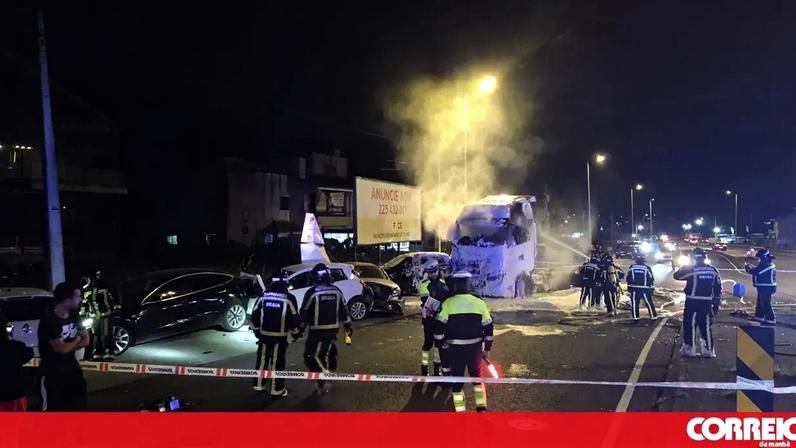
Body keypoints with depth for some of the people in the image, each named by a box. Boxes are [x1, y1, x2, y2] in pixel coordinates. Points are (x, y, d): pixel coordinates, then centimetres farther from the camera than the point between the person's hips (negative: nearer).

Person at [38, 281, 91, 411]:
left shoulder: (73, 315, 1)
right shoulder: (49, 319, -22)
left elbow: (86, 339, 3)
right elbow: (61, 348, -26)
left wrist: (69, 347, -13)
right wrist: (77, 339, -7)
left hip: (71, 367, 7)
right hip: (52, 371, -7)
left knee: (79, 404, 14)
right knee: (53, 408, 3)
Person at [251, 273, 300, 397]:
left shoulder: (263, 296, 2)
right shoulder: (289, 298, -7)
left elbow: (255, 314, 6)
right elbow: (294, 317, -5)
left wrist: (256, 330, 18)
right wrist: (295, 332, 10)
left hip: (264, 334, 3)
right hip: (280, 336, -3)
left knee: (262, 359, 16)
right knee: (278, 361, 3)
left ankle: (259, 384, 24)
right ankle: (277, 389, 7)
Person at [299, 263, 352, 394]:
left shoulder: (312, 292, -11)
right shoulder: (336, 291, 4)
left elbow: (305, 312, -7)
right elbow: (344, 310, 9)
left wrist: (300, 329, 2)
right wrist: (348, 326, 17)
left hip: (317, 330, -6)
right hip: (333, 329, 6)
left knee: (311, 356, 1)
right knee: (326, 351, 23)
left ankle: (321, 383, -6)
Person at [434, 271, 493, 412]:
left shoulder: (448, 303, -10)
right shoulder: (479, 303, -2)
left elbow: (439, 327, -9)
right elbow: (488, 329, 2)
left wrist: (444, 343, 8)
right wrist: (487, 348, 13)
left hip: (455, 349, -2)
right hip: (475, 348, 2)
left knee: (457, 379, 11)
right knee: (476, 376, 22)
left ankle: (460, 411, 13)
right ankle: (481, 408, 23)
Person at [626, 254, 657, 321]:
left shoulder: (631, 267, 1)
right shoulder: (647, 268, -3)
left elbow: (629, 278, 4)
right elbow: (651, 279, 0)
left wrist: (629, 287, 11)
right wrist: (652, 288, 8)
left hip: (634, 289, 1)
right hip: (645, 290, -1)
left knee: (634, 303, 8)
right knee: (649, 303, 8)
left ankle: (635, 317, 7)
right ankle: (653, 316, 14)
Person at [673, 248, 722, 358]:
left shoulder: (692, 269, -10)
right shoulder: (713, 270, 4)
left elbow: (677, 276, -4)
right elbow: (718, 288, 7)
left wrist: (683, 268, 14)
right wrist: (716, 303, 13)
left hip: (693, 302, -4)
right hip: (707, 303, 4)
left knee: (689, 324, 4)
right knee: (706, 326, 12)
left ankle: (689, 349, 6)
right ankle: (709, 350, 14)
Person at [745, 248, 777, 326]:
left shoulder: (765, 264, -21)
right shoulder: (768, 263, 13)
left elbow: (755, 271, -23)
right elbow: (758, 270, 22)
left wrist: (748, 267, -6)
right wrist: (751, 266, 14)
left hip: (766, 287, -11)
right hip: (764, 287, 11)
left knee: (766, 304, -7)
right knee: (760, 302, 21)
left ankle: (770, 320, -3)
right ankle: (759, 316, 32)